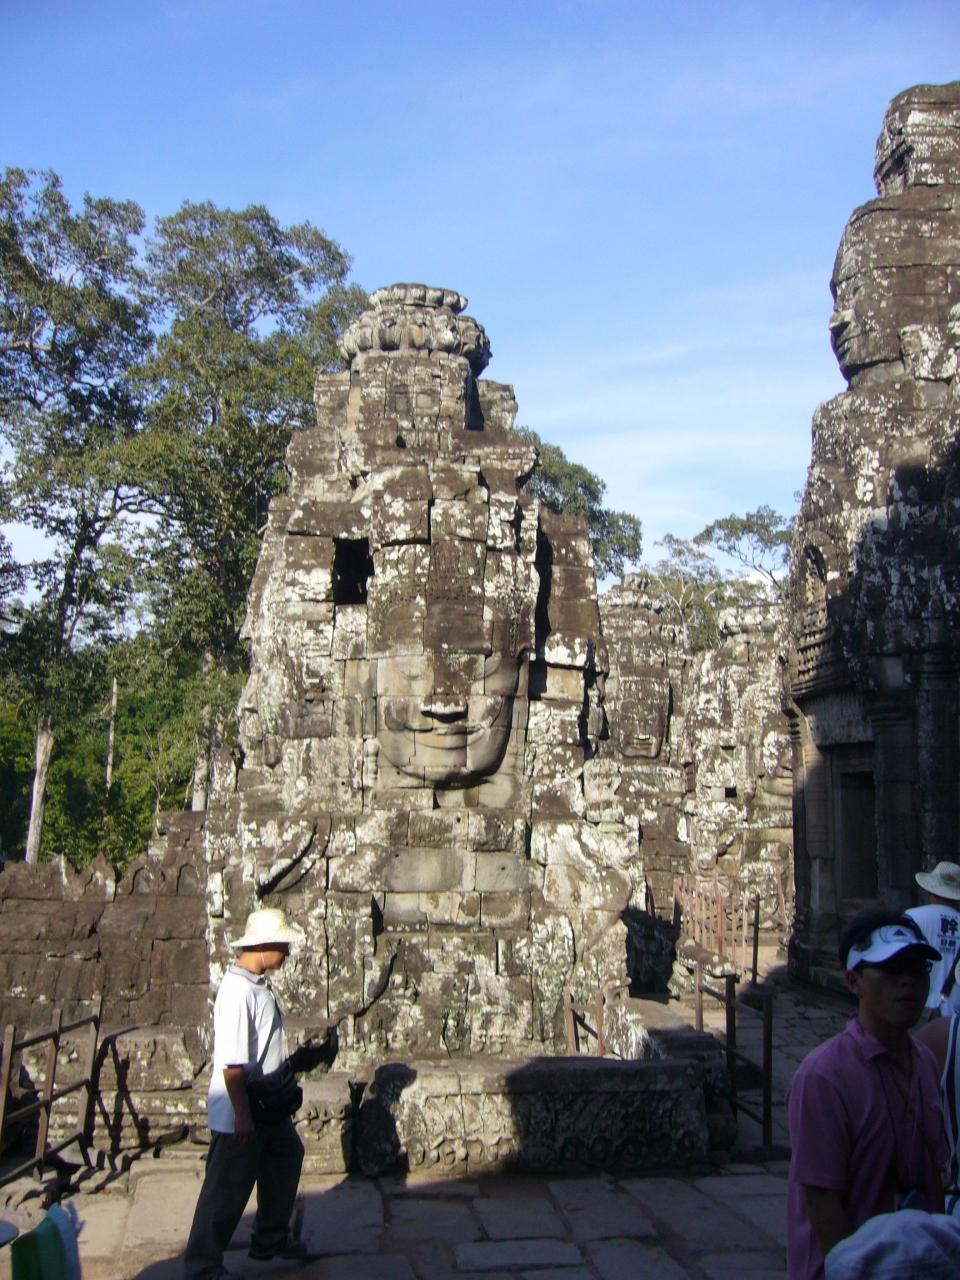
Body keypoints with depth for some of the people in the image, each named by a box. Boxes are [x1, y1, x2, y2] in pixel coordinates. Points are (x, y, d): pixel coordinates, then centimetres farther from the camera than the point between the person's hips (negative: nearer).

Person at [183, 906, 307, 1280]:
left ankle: (271, 1238, 40)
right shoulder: (238, 991, -26)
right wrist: (242, 1115, -25)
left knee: (287, 1156, 24)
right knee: (227, 1189, 1)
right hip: (239, 1112, -10)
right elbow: (232, 1062, -27)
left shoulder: (260, 983, 5)